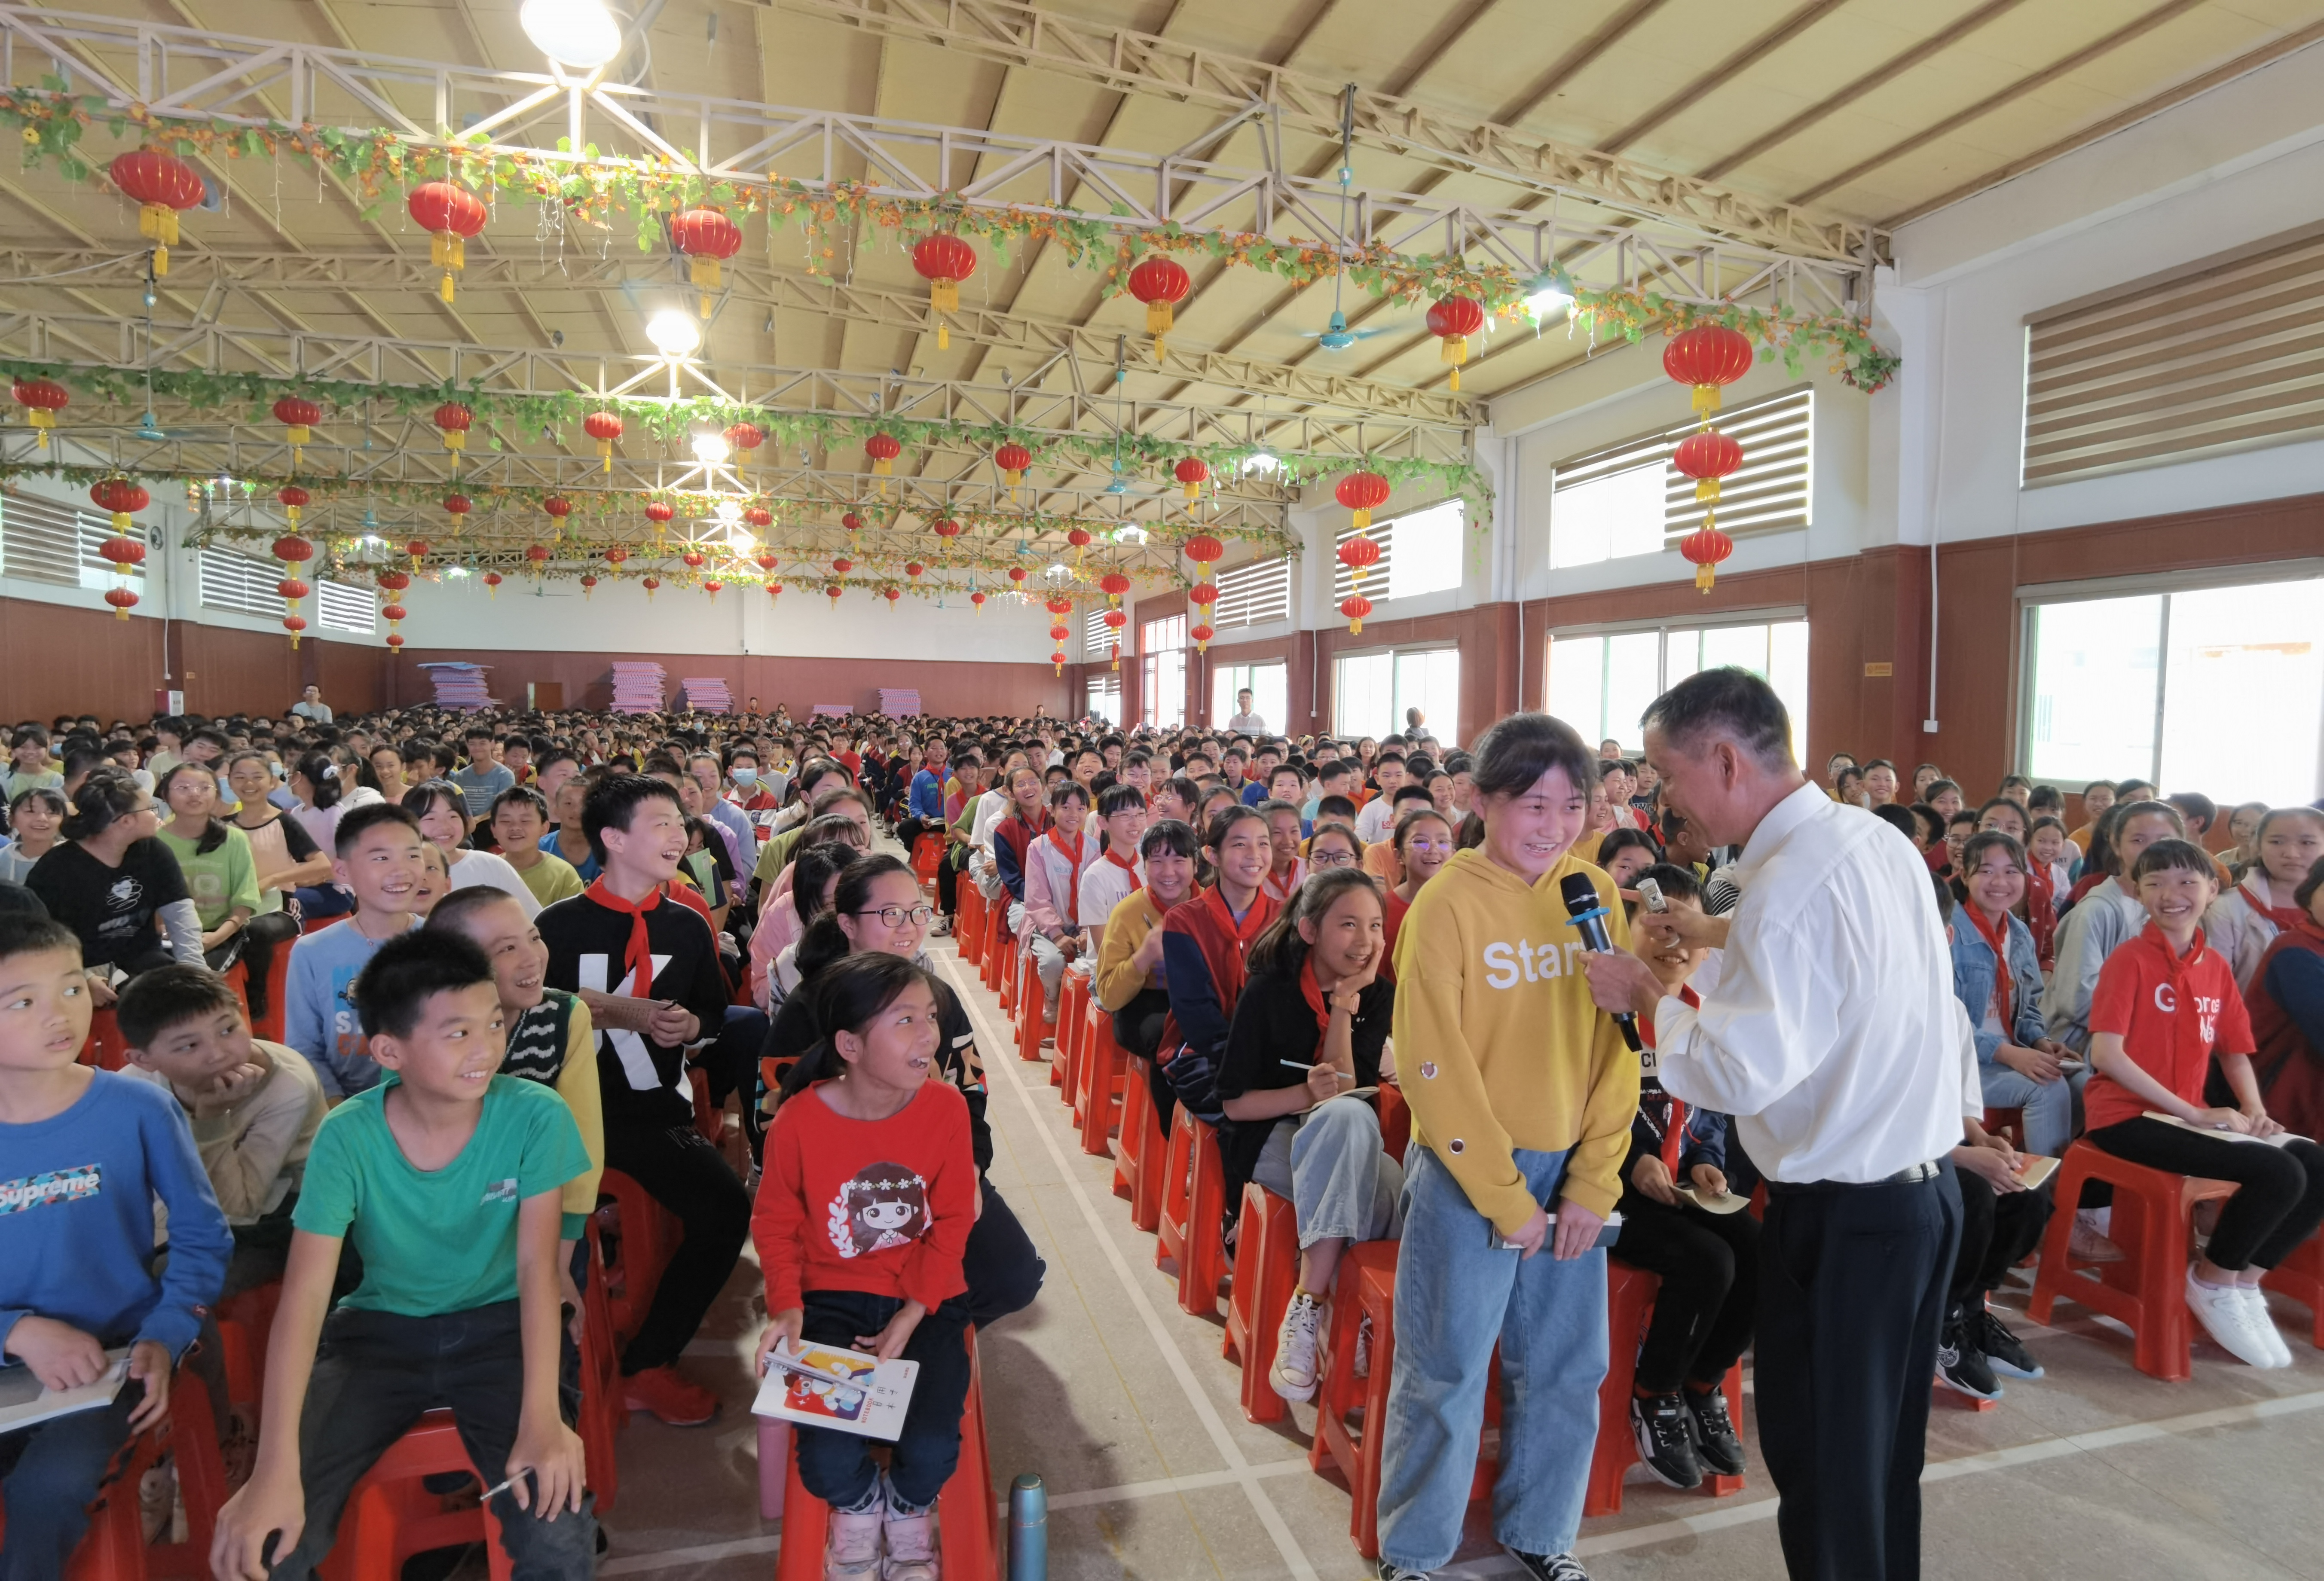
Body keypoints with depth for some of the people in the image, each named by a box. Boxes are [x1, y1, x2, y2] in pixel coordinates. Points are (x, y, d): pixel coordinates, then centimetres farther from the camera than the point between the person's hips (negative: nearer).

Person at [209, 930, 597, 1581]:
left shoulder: (535, 1116, -18)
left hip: (498, 1328, -1)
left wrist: (542, 1418, -27)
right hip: (380, 1330, 2)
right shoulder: (347, 1138, -16)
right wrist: (276, 1467, -29)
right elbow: (305, 1294, -20)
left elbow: (537, 1265, -18)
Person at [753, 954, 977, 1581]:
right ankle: (859, 1505, 23)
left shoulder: (946, 1107, -13)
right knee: (828, 1463, -17)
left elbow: (951, 1223, -6)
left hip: (926, 1301, 1)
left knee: (931, 1451, -18)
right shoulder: (799, 1120, -16)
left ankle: (908, 1514, 21)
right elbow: (775, 1221, -1)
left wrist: (910, 1319, -12)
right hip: (832, 1300, 0)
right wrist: (787, 1306, -14)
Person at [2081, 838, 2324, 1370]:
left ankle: (2246, 1281, 12)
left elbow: (2235, 1052, 18)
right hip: (2129, 1117, -7)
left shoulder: (2216, 967, 10)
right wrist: (2194, 1112, -18)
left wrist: (2255, 1114, 0)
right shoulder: (2130, 959, -10)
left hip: (2191, 1118, 7)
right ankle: (2210, 1283, 2)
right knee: (2279, 1175, -22)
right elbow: (2106, 1055, -18)